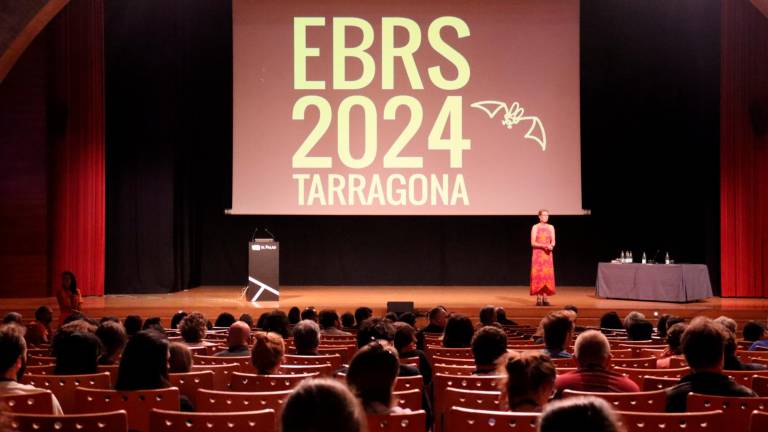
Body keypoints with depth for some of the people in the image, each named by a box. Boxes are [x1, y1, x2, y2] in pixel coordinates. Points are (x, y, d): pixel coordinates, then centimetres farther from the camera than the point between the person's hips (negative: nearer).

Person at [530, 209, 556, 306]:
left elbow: (553, 242, 8)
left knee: (547, 275, -2)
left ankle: (545, 298, 0)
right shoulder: (535, 227, -1)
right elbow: (533, 243, -7)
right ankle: (539, 298, -3)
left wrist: (551, 246, -15)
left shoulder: (551, 227, 9)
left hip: (548, 254, 3)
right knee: (538, 275, -6)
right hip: (538, 254, -3)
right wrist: (544, 245, -18)